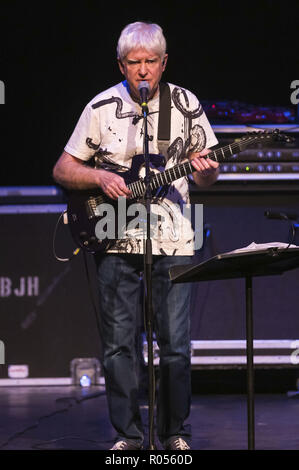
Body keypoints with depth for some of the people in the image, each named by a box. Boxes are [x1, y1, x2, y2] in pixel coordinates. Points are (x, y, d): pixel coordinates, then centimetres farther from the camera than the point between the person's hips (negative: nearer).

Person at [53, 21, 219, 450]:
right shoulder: (102, 107, 0)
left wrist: (205, 172, -13)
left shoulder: (186, 104, 3)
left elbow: (205, 174, 10)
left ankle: (175, 434, 14)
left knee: (176, 344, 0)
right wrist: (100, 177, -14)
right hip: (115, 239, 0)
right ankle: (127, 435, 13)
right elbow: (62, 170, 4)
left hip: (172, 240, 0)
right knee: (118, 343, 2)